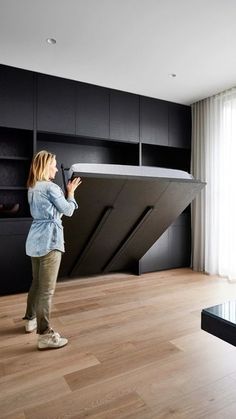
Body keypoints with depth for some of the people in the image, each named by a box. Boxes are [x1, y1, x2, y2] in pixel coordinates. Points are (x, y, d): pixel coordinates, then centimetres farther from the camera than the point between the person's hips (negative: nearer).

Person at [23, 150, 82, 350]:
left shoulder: (32, 188, 13)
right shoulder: (51, 187, -13)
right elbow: (68, 211, -5)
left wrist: (65, 192, 16)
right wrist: (71, 192, 8)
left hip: (35, 239, 9)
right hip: (49, 239, -9)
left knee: (36, 283, 22)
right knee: (47, 288, -4)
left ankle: (30, 320, 38)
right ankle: (45, 335, 5)